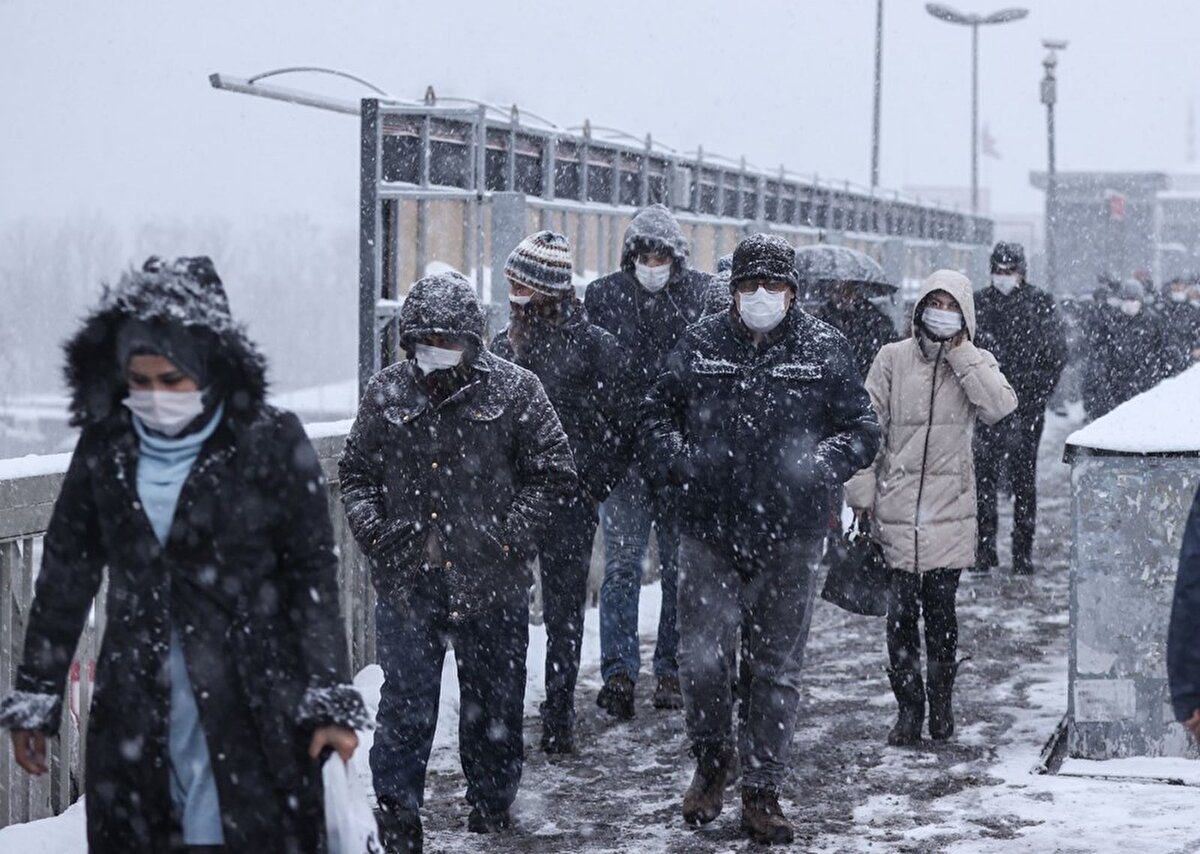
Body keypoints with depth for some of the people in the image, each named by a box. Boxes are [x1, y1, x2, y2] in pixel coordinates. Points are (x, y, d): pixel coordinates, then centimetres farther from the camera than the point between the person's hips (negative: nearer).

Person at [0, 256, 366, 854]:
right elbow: (67, 571, 9)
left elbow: (313, 578, -5)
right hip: (133, 708, 3)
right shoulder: (104, 445, 2)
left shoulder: (271, 444, -7)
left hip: (252, 701, -3)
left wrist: (331, 703, -9)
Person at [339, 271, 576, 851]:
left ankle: (492, 803, 31)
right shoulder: (386, 393, 4)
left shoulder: (514, 390, -3)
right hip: (406, 582, 1)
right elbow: (355, 473, 14)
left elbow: (553, 476, 0)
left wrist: (507, 536, -10)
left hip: (492, 585, -1)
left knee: (494, 702, 13)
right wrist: (373, 529, -3)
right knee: (405, 705, 3)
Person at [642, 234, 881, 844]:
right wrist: (676, 458, -4)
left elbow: (862, 427, 5)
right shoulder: (701, 344, 4)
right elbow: (658, 410, 15)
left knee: (776, 668, 7)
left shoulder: (824, 349, 1)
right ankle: (712, 758, 27)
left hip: (790, 539, -1)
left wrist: (821, 464, -13)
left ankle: (762, 792, 18)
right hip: (710, 530, 1)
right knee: (702, 657, 0)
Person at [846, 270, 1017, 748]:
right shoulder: (893, 359, 2)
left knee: (940, 611, 5)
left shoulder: (975, 363, 6)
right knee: (901, 614, 1)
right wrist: (861, 494, -3)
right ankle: (908, 708, 10)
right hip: (896, 508, 0)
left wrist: (960, 354, -11)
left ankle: (941, 702, 20)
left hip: (949, 509, 0)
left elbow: (1001, 406, -14)